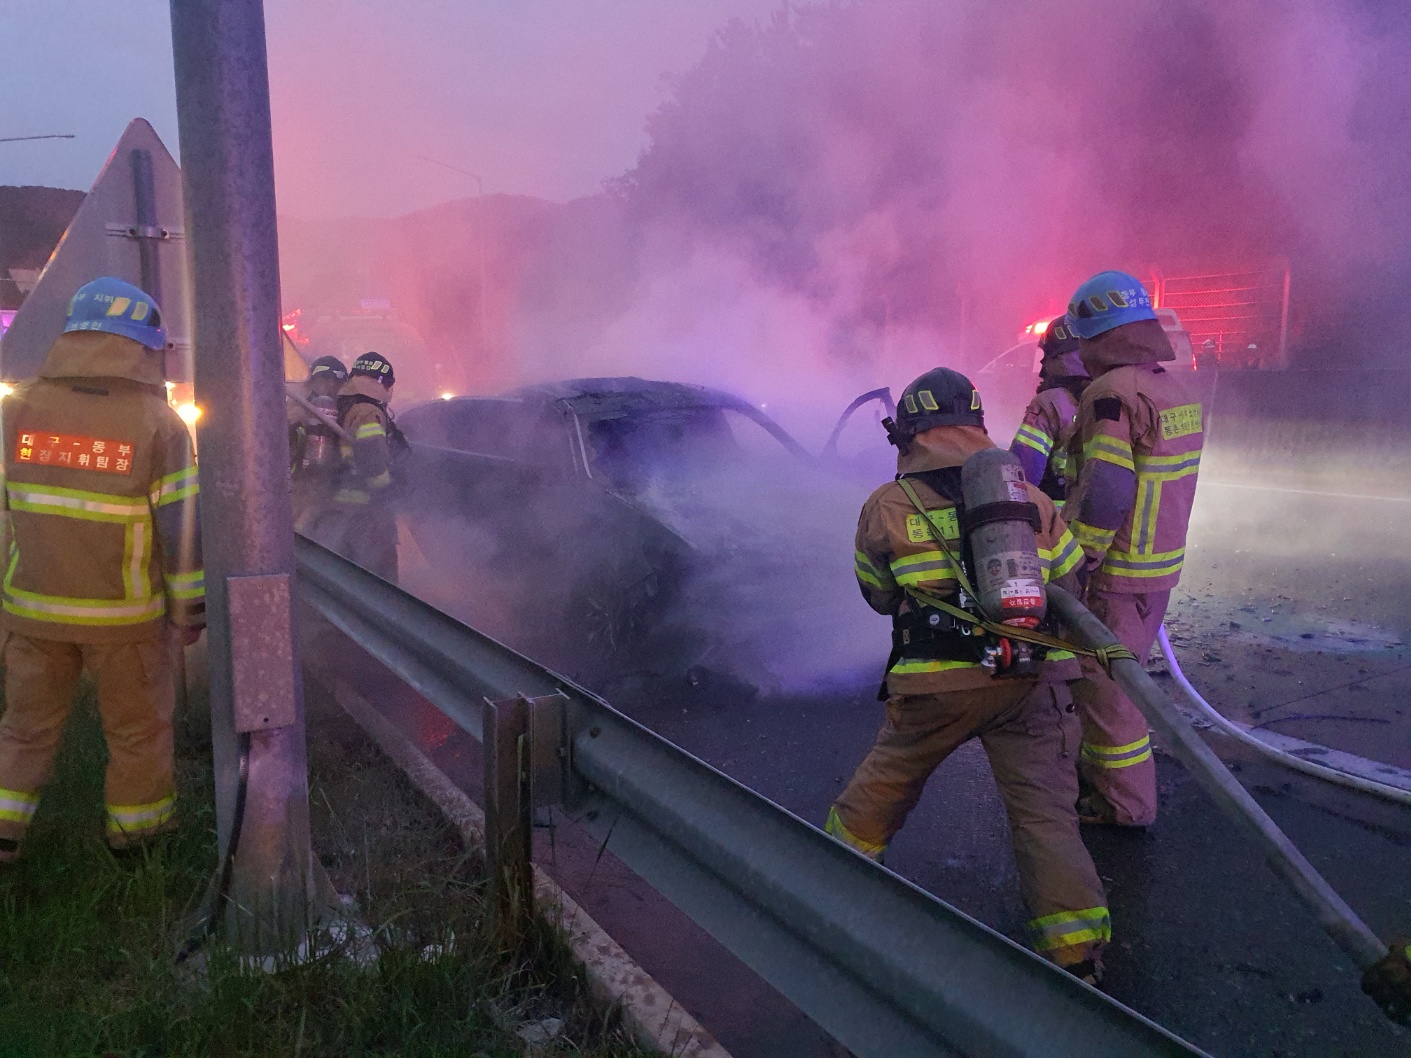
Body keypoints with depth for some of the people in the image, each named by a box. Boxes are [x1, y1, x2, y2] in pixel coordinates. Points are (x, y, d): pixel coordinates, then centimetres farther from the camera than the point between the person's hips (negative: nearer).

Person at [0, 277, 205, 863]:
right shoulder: (158, 424, -12)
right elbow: (182, 531, -10)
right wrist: (189, 612, 0)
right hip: (124, 615, -3)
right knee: (138, 725, 15)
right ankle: (136, 821, 29)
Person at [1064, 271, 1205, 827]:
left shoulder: (1112, 394, -21)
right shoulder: (1180, 389, 8)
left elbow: (1104, 494, -26)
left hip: (1120, 572, -9)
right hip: (1165, 559, 9)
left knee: (1106, 682, 4)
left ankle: (1125, 802, 16)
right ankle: (1100, 765, 38)